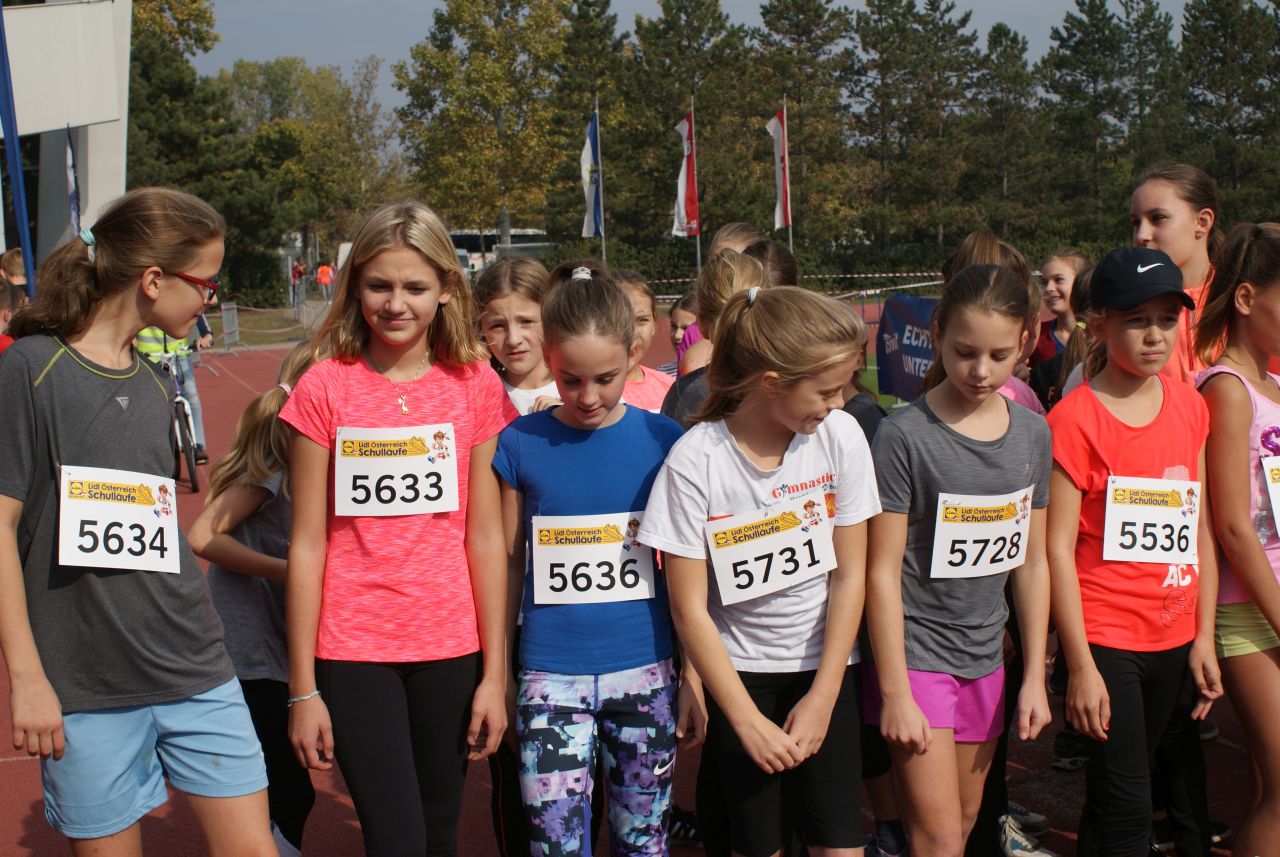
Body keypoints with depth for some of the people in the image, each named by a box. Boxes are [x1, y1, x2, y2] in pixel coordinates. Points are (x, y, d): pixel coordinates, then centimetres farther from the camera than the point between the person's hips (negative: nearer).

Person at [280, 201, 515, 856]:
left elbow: (485, 537, 1)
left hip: (450, 650, 2)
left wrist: (495, 673, 0)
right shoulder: (324, 389, -4)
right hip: (353, 651, -2)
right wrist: (302, 687, -3)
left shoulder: (475, 385, 0)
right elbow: (307, 543, -3)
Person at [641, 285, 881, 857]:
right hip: (739, 671, -2)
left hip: (826, 665, 2)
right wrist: (747, 720, -12)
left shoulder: (841, 436, -10)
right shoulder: (695, 460, -17)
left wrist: (823, 696, -7)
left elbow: (849, 575, -4)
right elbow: (690, 609, -12)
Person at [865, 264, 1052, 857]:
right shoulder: (905, 436, -14)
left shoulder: (1033, 434, 2)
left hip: (985, 658, 6)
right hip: (914, 653, -5)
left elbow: (1031, 562, 8)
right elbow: (883, 571, -13)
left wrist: (1034, 676, 7)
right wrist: (895, 692, -13)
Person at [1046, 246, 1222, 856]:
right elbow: (1057, 547, -13)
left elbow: (1199, 528, 11)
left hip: (1173, 639, 5)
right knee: (1125, 805, -5)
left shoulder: (1189, 407, 6)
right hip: (1105, 639, -5)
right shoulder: (1075, 418, -11)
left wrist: (1204, 637, 9)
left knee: (1118, 795, 15)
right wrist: (1080, 665, -14)